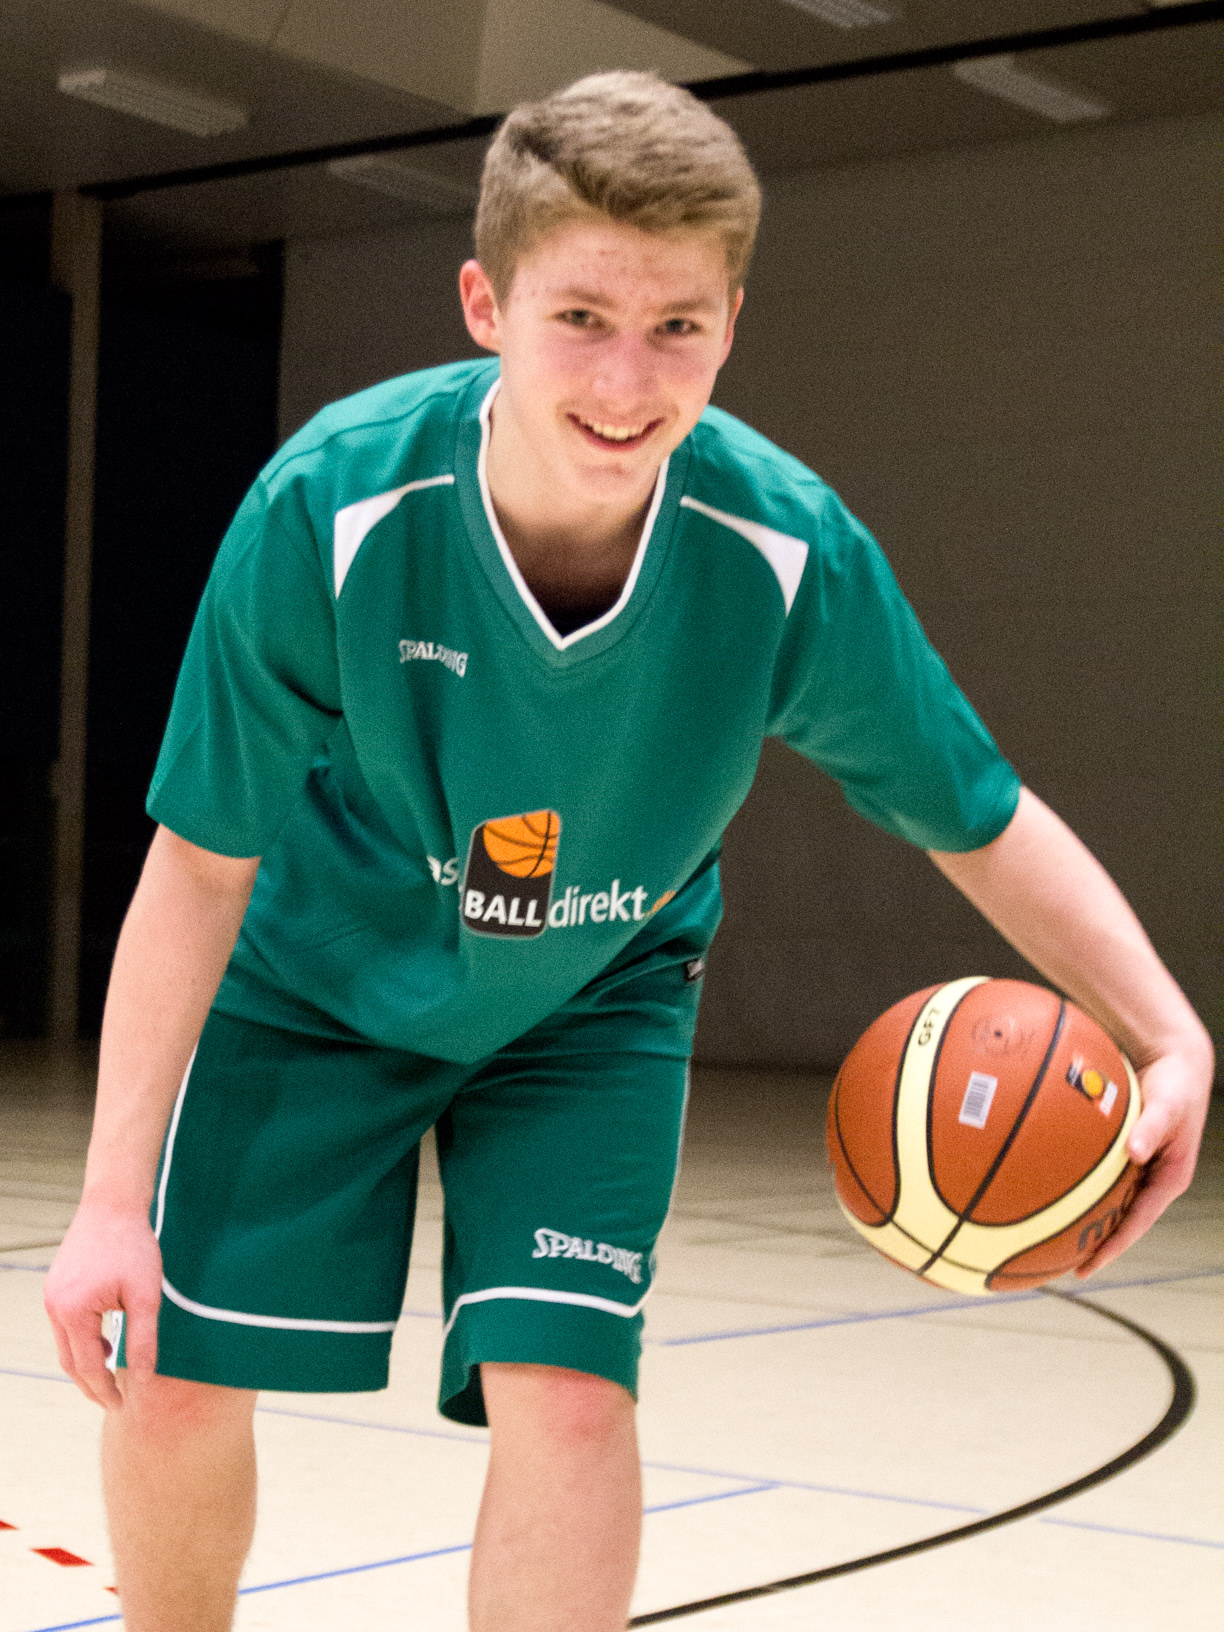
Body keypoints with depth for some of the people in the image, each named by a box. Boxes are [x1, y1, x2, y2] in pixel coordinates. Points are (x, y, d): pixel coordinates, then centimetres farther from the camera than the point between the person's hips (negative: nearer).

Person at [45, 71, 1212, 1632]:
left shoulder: (791, 556, -28)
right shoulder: (329, 509, -31)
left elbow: (984, 820, -12)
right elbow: (204, 860, -20)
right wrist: (112, 1200, -21)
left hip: (590, 1008, 1)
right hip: (316, 978, 0)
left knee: (563, 1388, -15)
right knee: (173, 1377, -1)